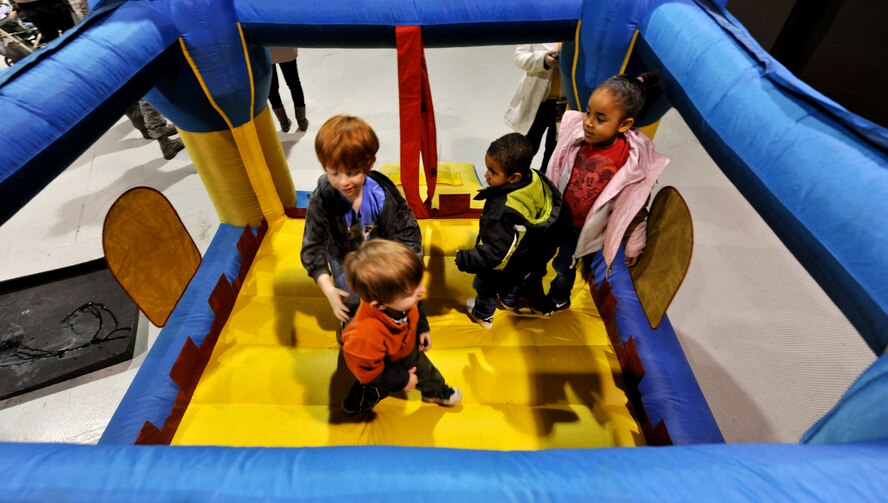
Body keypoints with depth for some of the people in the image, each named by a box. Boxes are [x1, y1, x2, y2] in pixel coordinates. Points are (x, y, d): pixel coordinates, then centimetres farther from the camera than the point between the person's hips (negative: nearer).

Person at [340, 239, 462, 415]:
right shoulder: (366, 335, -52)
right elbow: (368, 373, -32)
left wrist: (422, 328, 1)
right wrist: (402, 380, -20)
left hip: (408, 349, 5)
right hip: (384, 368, -5)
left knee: (425, 370, 32)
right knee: (371, 392, 28)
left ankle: (437, 392, 65)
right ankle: (354, 406, 63)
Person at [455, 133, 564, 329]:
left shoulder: (502, 211, -46)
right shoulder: (536, 180, -23)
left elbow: (493, 252, -39)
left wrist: (464, 259, -27)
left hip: (503, 267, -7)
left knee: (485, 287, 26)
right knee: (515, 282, 37)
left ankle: (483, 315, 54)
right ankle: (509, 301, 67)